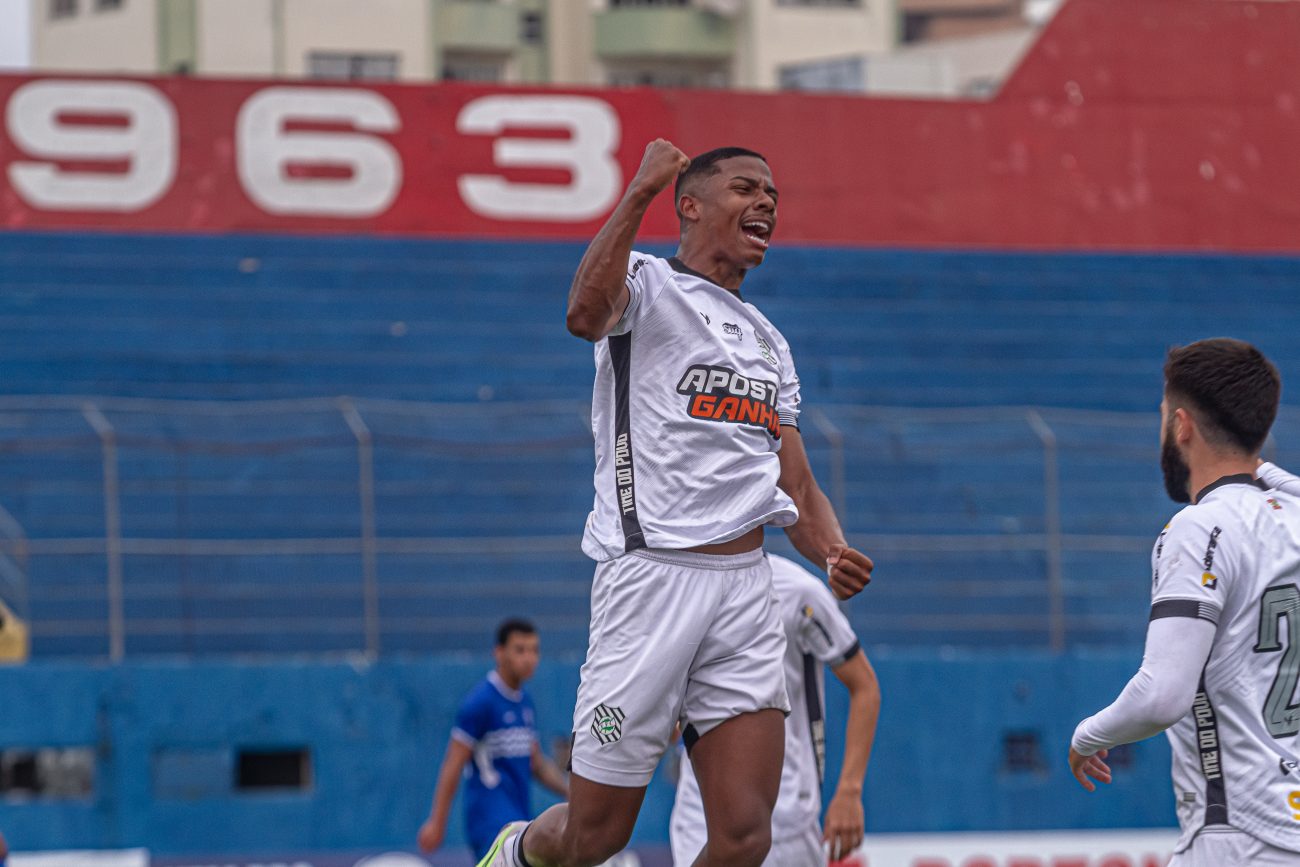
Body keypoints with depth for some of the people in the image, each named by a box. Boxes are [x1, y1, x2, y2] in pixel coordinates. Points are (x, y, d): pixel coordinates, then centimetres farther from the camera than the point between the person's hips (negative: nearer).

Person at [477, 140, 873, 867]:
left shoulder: (771, 344, 23)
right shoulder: (647, 283, 1)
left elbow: (797, 488, 24)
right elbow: (587, 315, -24)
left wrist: (834, 554, 3)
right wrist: (641, 192, -26)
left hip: (746, 588, 6)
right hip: (653, 579, -6)